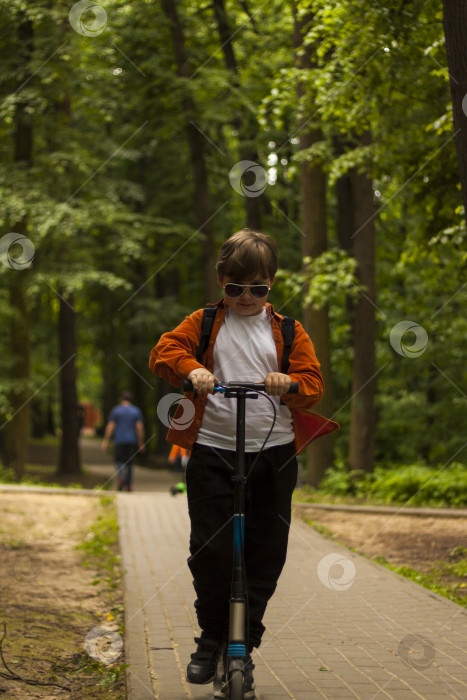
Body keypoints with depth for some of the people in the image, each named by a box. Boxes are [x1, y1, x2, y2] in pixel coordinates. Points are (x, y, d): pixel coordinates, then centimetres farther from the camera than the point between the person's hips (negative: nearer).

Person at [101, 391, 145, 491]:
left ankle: (121, 476, -23)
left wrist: (106, 441, -1)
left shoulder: (116, 410, 1)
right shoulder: (136, 411, 4)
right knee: (129, 462, 10)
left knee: (119, 460, 6)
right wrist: (141, 442, 3)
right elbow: (140, 427, -2)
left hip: (120, 441, -1)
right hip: (132, 441, 1)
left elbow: (110, 426, -4)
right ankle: (128, 484, 9)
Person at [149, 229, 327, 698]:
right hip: (212, 451, -1)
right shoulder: (204, 323, 9)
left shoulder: (288, 331, 10)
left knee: (265, 554, 3)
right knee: (209, 551, -4)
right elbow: (164, 351, -2)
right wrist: (191, 368, -24)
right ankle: (211, 639, 17)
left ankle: (244, 648, 17)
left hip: (272, 453, 1)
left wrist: (290, 384, -20)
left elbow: (313, 383, 3)